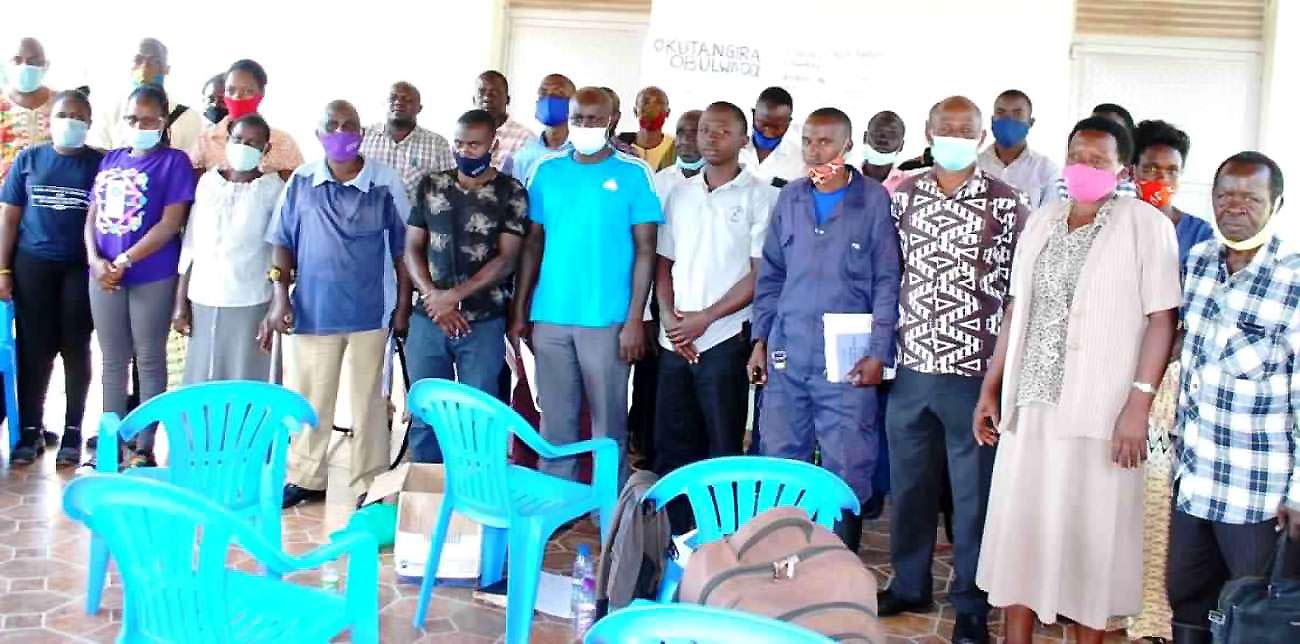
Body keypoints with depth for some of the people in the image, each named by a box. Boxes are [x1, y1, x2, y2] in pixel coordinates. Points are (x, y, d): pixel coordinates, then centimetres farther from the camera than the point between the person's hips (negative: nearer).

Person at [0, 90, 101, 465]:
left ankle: (72, 432, 14)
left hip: (81, 269, -1)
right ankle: (31, 431, 13)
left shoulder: (100, 164, 1)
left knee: (76, 349, 5)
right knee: (34, 349, 4)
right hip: (33, 266, 1)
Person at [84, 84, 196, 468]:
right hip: (104, 275, 5)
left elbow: (171, 223, -12)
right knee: (113, 361, 13)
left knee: (149, 361, 4)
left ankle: (144, 448, 12)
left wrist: (125, 261, -14)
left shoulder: (173, 162, -4)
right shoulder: (111, 159, 13)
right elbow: (92, 216, 12)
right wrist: (95, 260, -5)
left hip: (152, 277, -5)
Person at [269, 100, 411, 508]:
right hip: (313, 309, 2)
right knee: (310, 397, 11)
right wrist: (280, 296, -2)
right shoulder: (301, 182, 1)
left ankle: (370, 484, 19)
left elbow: (403, 249, 1)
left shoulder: (386, 184, -3)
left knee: (368, 399, 8)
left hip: (370, 310, -2)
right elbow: (282, 242, 6)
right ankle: (306, 478, 26)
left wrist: (404, 305, 0)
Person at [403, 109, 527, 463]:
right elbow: (412, 249, 7)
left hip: (483, 323, -3)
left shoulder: (510, 192, -1)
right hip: (428, 318, 3)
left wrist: (454, 296, -12)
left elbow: (507, 259, -7)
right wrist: (433, 297, -8)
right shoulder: (430, 186, 8)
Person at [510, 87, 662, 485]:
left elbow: (645, 250, -3)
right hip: (550, 317, 3)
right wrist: (520, 312, 7)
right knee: (555, 422, 9)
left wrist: (635, 320, -10)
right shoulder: (547, 171, 8)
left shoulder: (633, 173, -2)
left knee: (609, 422, 4)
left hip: (606, 320, -3)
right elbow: (533, 244, 12)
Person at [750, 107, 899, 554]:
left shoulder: (874, 201, -2)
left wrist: (878, 353, -9)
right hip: (786, 356, 4)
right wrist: (760, 340, 9)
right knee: (778, 462, 11)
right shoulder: (790, 198, 10)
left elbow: (887, 282, -3)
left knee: (847, 470, 3)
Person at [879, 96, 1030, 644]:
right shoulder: (904, 195, 6)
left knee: (973, 489, 6)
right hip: (911, 366, 3)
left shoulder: (1008, 204, -3)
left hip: (974, 370, -3)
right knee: (908, 481, 14)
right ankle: (908, 585, 31)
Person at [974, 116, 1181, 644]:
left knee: (1091, 531, 3)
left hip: (1100, 409, -5)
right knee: (1019, 522, 8)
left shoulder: (1145, 225, -5)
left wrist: (1139, 403, -16)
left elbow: (1162, 319, -9)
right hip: (1031, 402, 5)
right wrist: (991, 386, 12)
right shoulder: (1042, 220, 11)